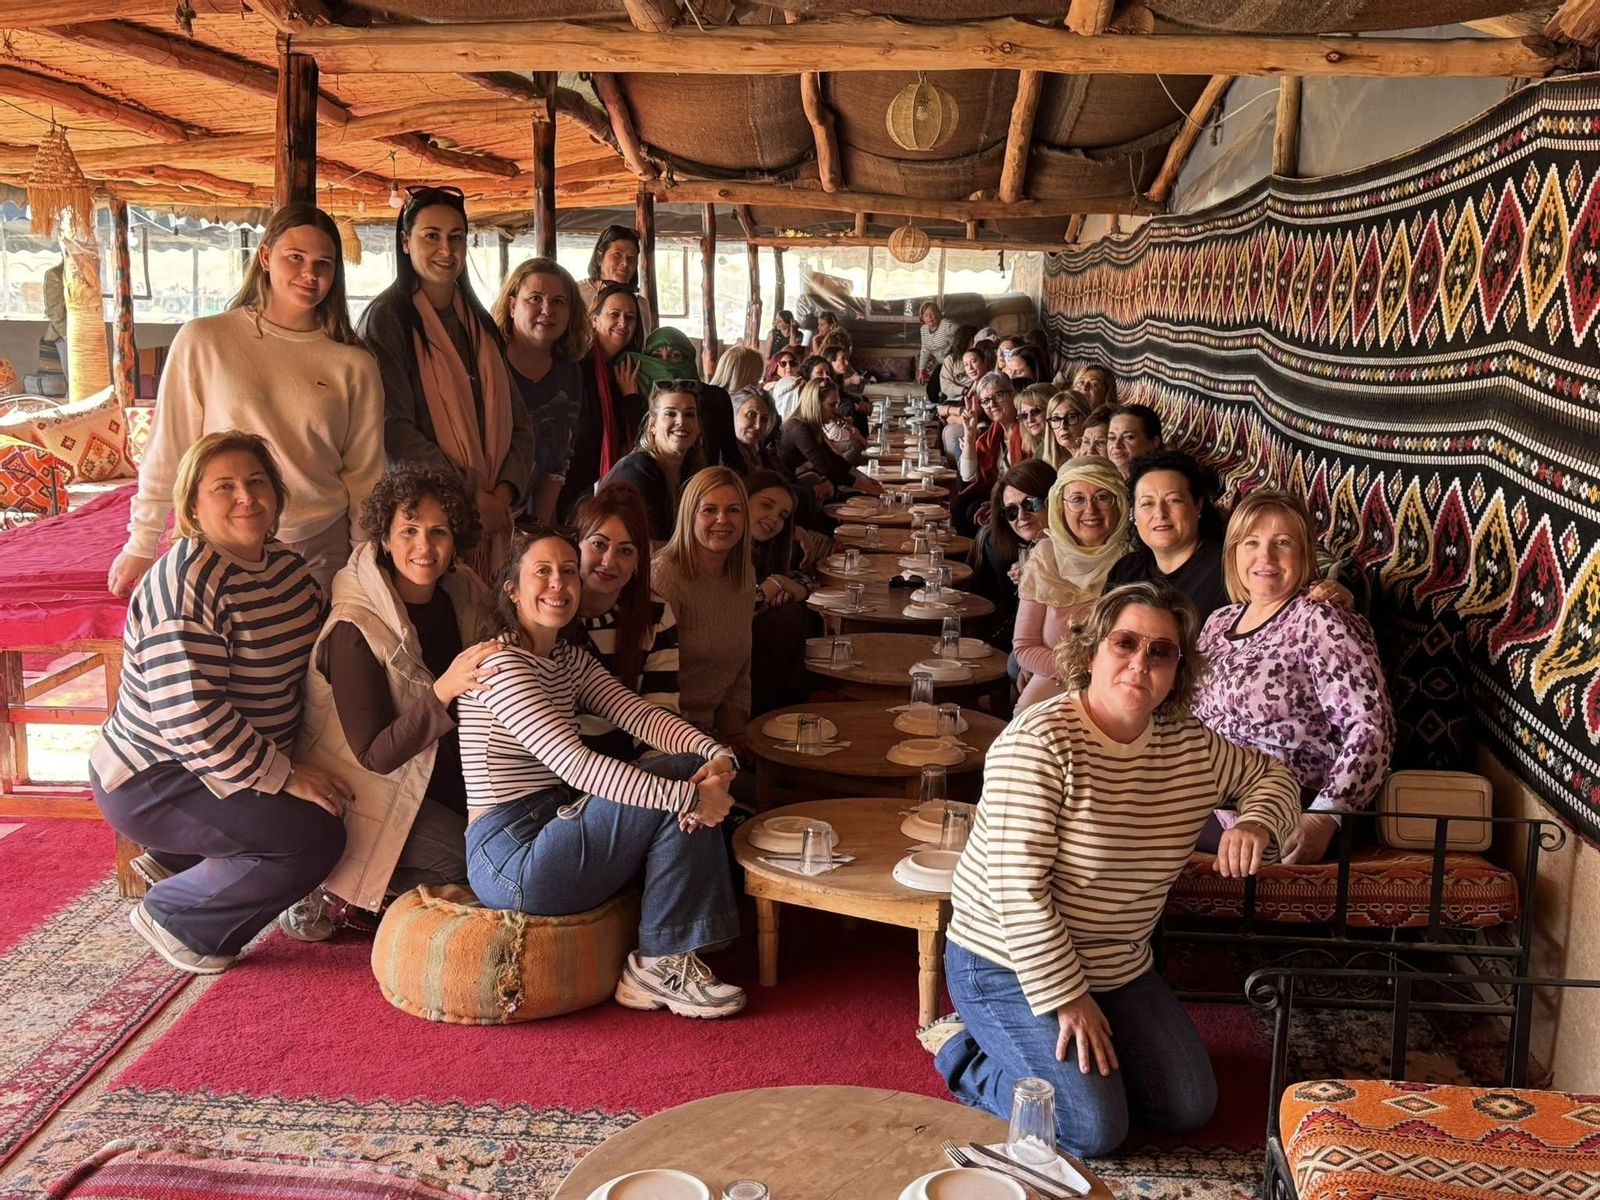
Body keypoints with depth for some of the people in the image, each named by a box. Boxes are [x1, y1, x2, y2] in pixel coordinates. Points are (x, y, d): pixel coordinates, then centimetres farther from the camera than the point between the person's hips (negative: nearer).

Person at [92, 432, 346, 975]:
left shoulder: (291, 569, 4)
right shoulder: (186, 580, -23)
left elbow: (312, 674, 12)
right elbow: (191, 718, -28)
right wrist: (285, 776, -24)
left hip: (223, 768, 9)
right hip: (150, 783, -9)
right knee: (315, 838, -20)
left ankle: (173, 860, 16)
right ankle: (172, 913, 2)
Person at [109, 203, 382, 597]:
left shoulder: (353, 366, 1)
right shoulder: (203, 340, -3)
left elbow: (365, 479, 6)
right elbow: (168, 451, 1)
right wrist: (141, 545, 3)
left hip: (321, 553, 1)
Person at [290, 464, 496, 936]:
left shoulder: (462, 597, -4)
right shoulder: (355, 630, -23)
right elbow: (376, 755, -25)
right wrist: (444, 690, -38)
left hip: (438, 779, 7)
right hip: (367, 791, -7)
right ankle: (332, 891, -2)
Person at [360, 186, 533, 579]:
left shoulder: (480, 323, 16)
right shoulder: (386, 318, -3)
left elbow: (518, 422, 11)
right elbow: (394, 429, -13)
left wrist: (503, 494, -6)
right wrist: (469, 498, -16)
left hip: (491, 516, 5)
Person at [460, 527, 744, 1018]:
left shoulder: (571, 659, 14)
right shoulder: (501, 663, -15)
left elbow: (640, 714, 0)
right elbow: (574, 764, -25)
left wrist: (716, 755, -20)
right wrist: (689, 797, -28)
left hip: (553, 827, 8)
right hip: (508, 862, -8)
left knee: (693, 768, -7)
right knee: (679, 792, -16)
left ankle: (671, 960, -8)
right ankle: (658, 965, -4)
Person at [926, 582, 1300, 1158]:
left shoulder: (1191, 747, -1)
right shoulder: (1039, 743, -24)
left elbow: (1269, 774, 17)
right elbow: (1018, 890, -25)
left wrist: (1256, 823, -7)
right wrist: (1066, 998, -20)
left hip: (1121, 969, 8)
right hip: (1012, 967, -7)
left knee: (1191, 1108, 7)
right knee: (1093, 1130, -16)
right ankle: (965, 1052, 8)